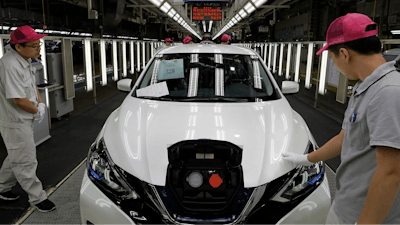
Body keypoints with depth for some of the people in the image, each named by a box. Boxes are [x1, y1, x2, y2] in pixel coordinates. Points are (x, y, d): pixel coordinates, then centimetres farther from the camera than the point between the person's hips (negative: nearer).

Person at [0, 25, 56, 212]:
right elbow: (19, 100, -27)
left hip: (25, 120, 10)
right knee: (26, 162, 2)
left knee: (16, 157, 24)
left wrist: (40, 104, 4)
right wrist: (37, 111, -10)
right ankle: (38, 198, 15)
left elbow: (32, 85, 19)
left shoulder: (25, 60, 5)